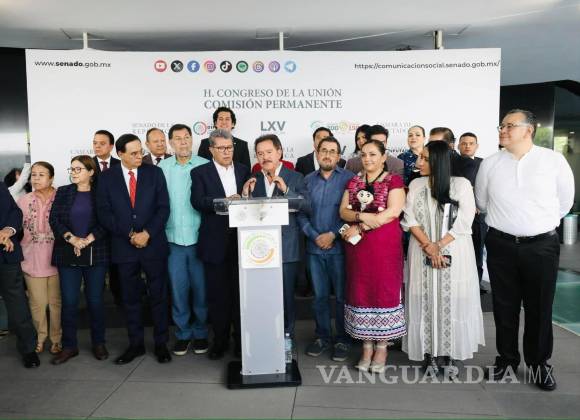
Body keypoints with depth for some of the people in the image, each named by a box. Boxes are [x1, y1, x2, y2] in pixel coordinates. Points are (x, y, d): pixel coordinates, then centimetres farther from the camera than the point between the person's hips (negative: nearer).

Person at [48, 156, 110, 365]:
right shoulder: (63, 192, 10)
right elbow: (54, 219, 2)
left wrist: (88, 239, -15)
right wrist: (72, 238, -11)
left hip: (95, 253, -2)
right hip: (68, 254, 2)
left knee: (95, 299, 3)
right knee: (69, 301, 2)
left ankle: (98, 343, 18)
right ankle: (69, 346, 15)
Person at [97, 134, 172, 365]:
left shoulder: (154, 172, 2)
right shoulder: (107, 177, 3)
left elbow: (163, 208, -2)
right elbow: (104, 213, -1)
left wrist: (147, 233, -13)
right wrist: (130, 234, -10)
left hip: (154, 244, 0)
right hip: (124, 247, 1)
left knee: (158, 296, 7)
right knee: (130, 298, 10)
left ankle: (161, 344, 19)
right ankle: (136, 344, 24)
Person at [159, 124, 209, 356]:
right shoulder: (162, 168, 3)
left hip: (199, 237, -1)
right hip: (173, 239, 1)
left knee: (200, 288, 8)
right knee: (178, 288, 8)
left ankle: (200, 333, 24)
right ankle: (183, 333, 24)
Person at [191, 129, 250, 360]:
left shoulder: (244, 170, 11)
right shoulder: (200, 172, 3)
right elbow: (197, 201, -12)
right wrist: (224, 201, -25)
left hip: (241, 239, 2)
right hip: (215, 242, -1)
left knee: (241, 291, 7)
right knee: (217, 293, 7)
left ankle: (241, 339, 20)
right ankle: (220, 339, 22)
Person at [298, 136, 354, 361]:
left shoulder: (348, 178, -1)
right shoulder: (308, 180, 10)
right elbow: (301, 212, 7)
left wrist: (333, 234, -12)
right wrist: (314, 236, -6)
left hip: (339, 246, -3)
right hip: (314, 247, 3)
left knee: (342, 296, 4)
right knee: (319, 295, 12)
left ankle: (342, 339, 19)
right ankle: (322, 336, 26)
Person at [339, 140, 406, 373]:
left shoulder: (394, 181, -1)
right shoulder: (354, 182, 13)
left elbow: (392, 213, -13)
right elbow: (343, 211, 5)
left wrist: (359, 227, -13)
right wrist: (362, 216, -16)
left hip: (385, 246, -4)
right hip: (358, 247, 4)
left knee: (384, 291, 2)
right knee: (361, 291, 7)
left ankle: (381, 347, 15)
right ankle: (367, 347, 19)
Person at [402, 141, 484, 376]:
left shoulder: (461, 184, -2)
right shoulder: (416, 185, 5)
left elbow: (464, 222, -7)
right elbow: (410, 220, -1)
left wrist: (439, 245, -14)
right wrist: (429, 247, -12)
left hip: (454, 253, -2)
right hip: (422, 253, 2)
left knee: (452, 301, 2)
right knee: (425, 301, 4)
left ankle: (449, 354, 14)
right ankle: (428, 353, 14)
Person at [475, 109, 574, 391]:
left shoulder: (554, 161, -4)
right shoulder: (490, 164, 0)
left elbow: (565, 202, 7)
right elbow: (482, 202, 12)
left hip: (542, 245, -1)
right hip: (501, 245, 1)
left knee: (540, 308, 9)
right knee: (504, 306, 11)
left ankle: (538, 363, 27)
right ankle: (507, 358, 28)